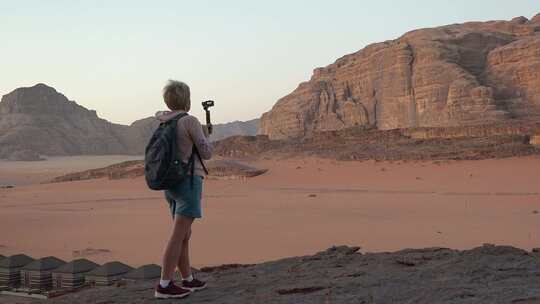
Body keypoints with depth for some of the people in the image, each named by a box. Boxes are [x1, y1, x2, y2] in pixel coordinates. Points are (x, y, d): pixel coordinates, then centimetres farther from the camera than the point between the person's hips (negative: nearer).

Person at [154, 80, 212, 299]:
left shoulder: (163, 124, 12)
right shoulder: (190, 121, -11)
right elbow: (206, 153, -9)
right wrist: (205, 135, 11)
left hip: (170, 183, 8)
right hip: (189, 181, -8)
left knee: (184, 234, 15)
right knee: (178, 235, -9)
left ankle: (188, 280, 22)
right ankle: (164, 285, -10)